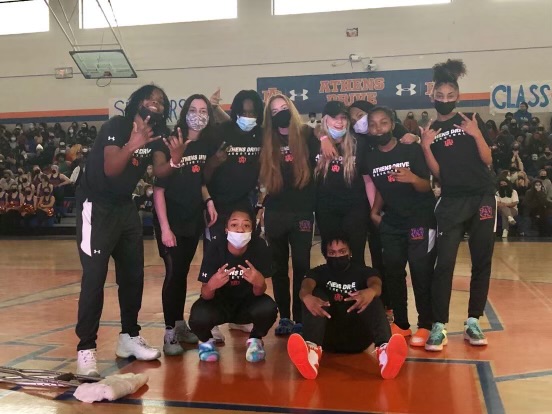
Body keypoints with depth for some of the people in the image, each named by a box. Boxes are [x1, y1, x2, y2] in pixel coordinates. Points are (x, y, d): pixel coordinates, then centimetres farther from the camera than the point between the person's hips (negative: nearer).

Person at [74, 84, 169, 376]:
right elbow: (111, 169, -27)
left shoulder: (155, 135, 6)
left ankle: (129, 337, 23)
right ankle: (86, 349, -4)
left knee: (133, 275, 9)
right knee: (94, 278, -10)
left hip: (125, 207, 8)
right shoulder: (116, 126, -15)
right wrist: (132, 145, -41)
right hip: (96, 206, -8)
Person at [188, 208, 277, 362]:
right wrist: (211, 285, -45)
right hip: (219, 302, -1)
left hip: (247, 302, 1)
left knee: (268, 308, -31)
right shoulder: (216, 247, -22)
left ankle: (255, 340, 3)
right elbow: (206, 295, -20)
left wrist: (259, 283, -43)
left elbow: (258, 293, -18)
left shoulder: (259, 246, -21)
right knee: (198, 317, -32)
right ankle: (206, 341, 6)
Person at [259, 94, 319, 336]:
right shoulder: (267, 141, 7)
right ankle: (284, 317, 18)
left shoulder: (306, 136, 1)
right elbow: (261, 176, 9)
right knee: (279, 267, 8)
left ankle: (300, 318, 11)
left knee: (301, 266, 2)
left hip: (302, 211, -2)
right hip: (275, 213, 2)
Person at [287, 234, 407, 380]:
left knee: (373, 299, -20)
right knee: (316, 294, -19)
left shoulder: (364, 271, 12)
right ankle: (312, 349, -48)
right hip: (328, 337, 0)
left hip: (357, 337, 0)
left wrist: (371, 291, -40)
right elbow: (306, 286, -13)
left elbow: (376, 285, -13)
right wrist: (307, 297, -40)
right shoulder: (318, 272, 12)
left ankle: (384, 349, -50)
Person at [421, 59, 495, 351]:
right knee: (444, 263, -9)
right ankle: (439, 327, -4)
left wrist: (477, 135, -14)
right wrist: (426, 147, -12)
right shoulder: (431, 131, 8)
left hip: (482, 198, 1)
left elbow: (488, 160, 0)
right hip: (451, 202, -1)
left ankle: (473, 323, 15)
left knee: (482, 262, 4)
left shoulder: (473, 121, 7)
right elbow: (437, 174, 0)